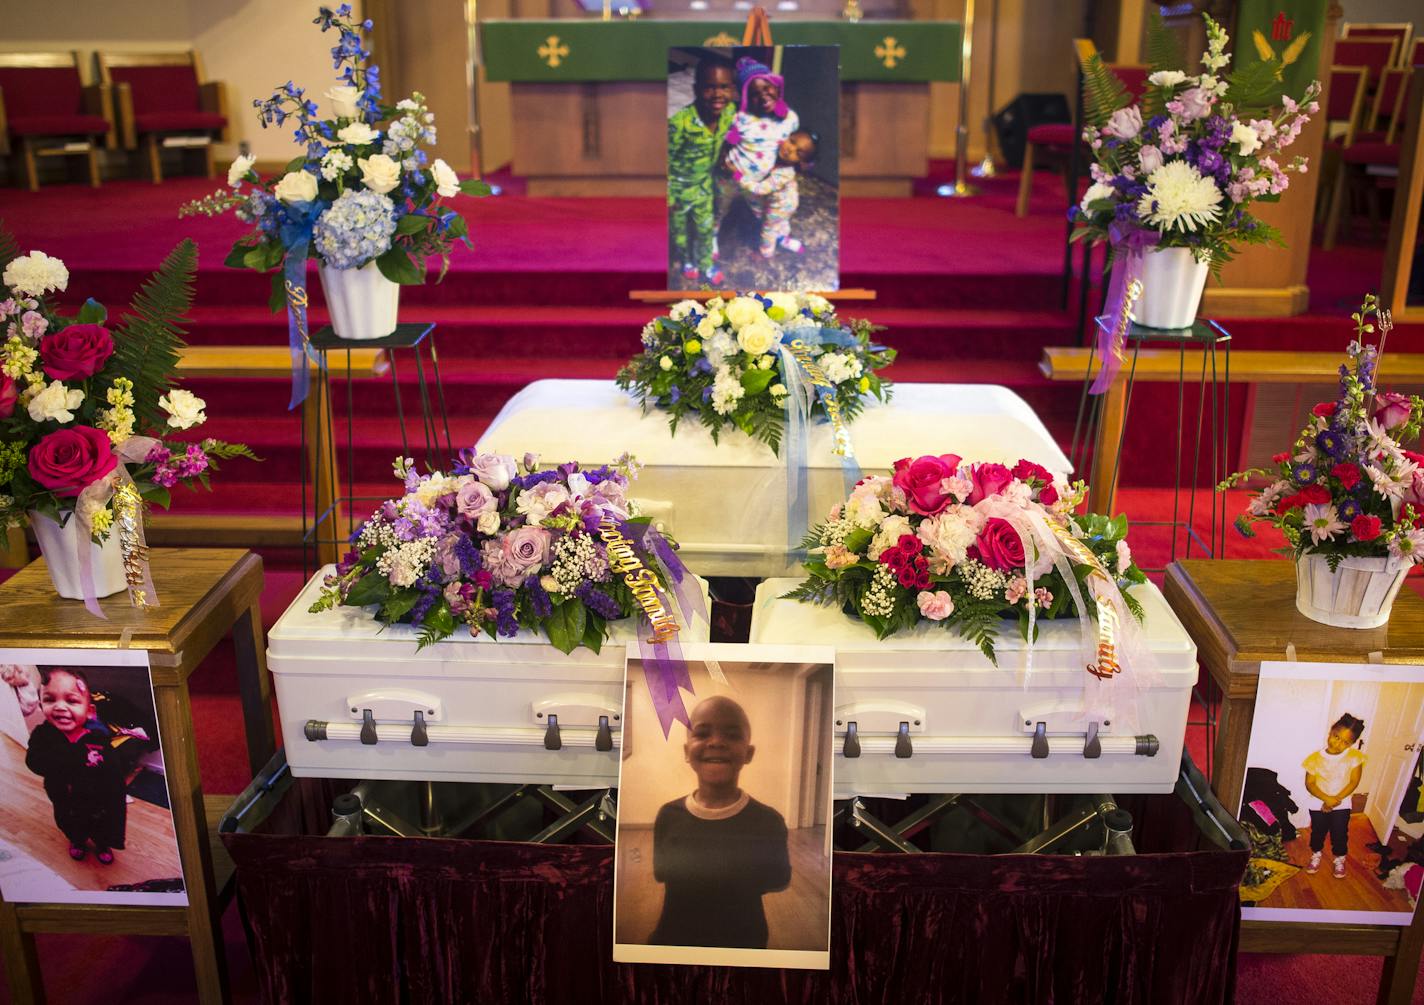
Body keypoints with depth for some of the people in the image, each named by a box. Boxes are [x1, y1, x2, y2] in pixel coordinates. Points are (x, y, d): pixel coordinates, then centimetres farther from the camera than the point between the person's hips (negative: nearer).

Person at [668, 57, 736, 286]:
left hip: (704, 184, 4)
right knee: (679, 228, 22)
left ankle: (705, 263, 49)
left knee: (706, 227, 23)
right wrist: (667, 198, -16)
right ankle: (686, 260, 51)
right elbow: (666, 162, -23)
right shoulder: (680, 123, -37)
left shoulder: (730, 112, -21)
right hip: (677, 186, -4)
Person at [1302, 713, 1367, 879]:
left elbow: (1354, 782, -14)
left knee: (1340, 835, 11)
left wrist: (1336, 800, -20)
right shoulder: (1316, 758, -14)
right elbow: (1309, 784, -13)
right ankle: (1316, 855, 43)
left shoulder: (1354, 757, -14)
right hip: (1318, 805, 1)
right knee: (1317, 832, 17)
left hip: (1342, 805, 0)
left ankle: (1340, 859, 38)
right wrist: (1327, 798, -28)